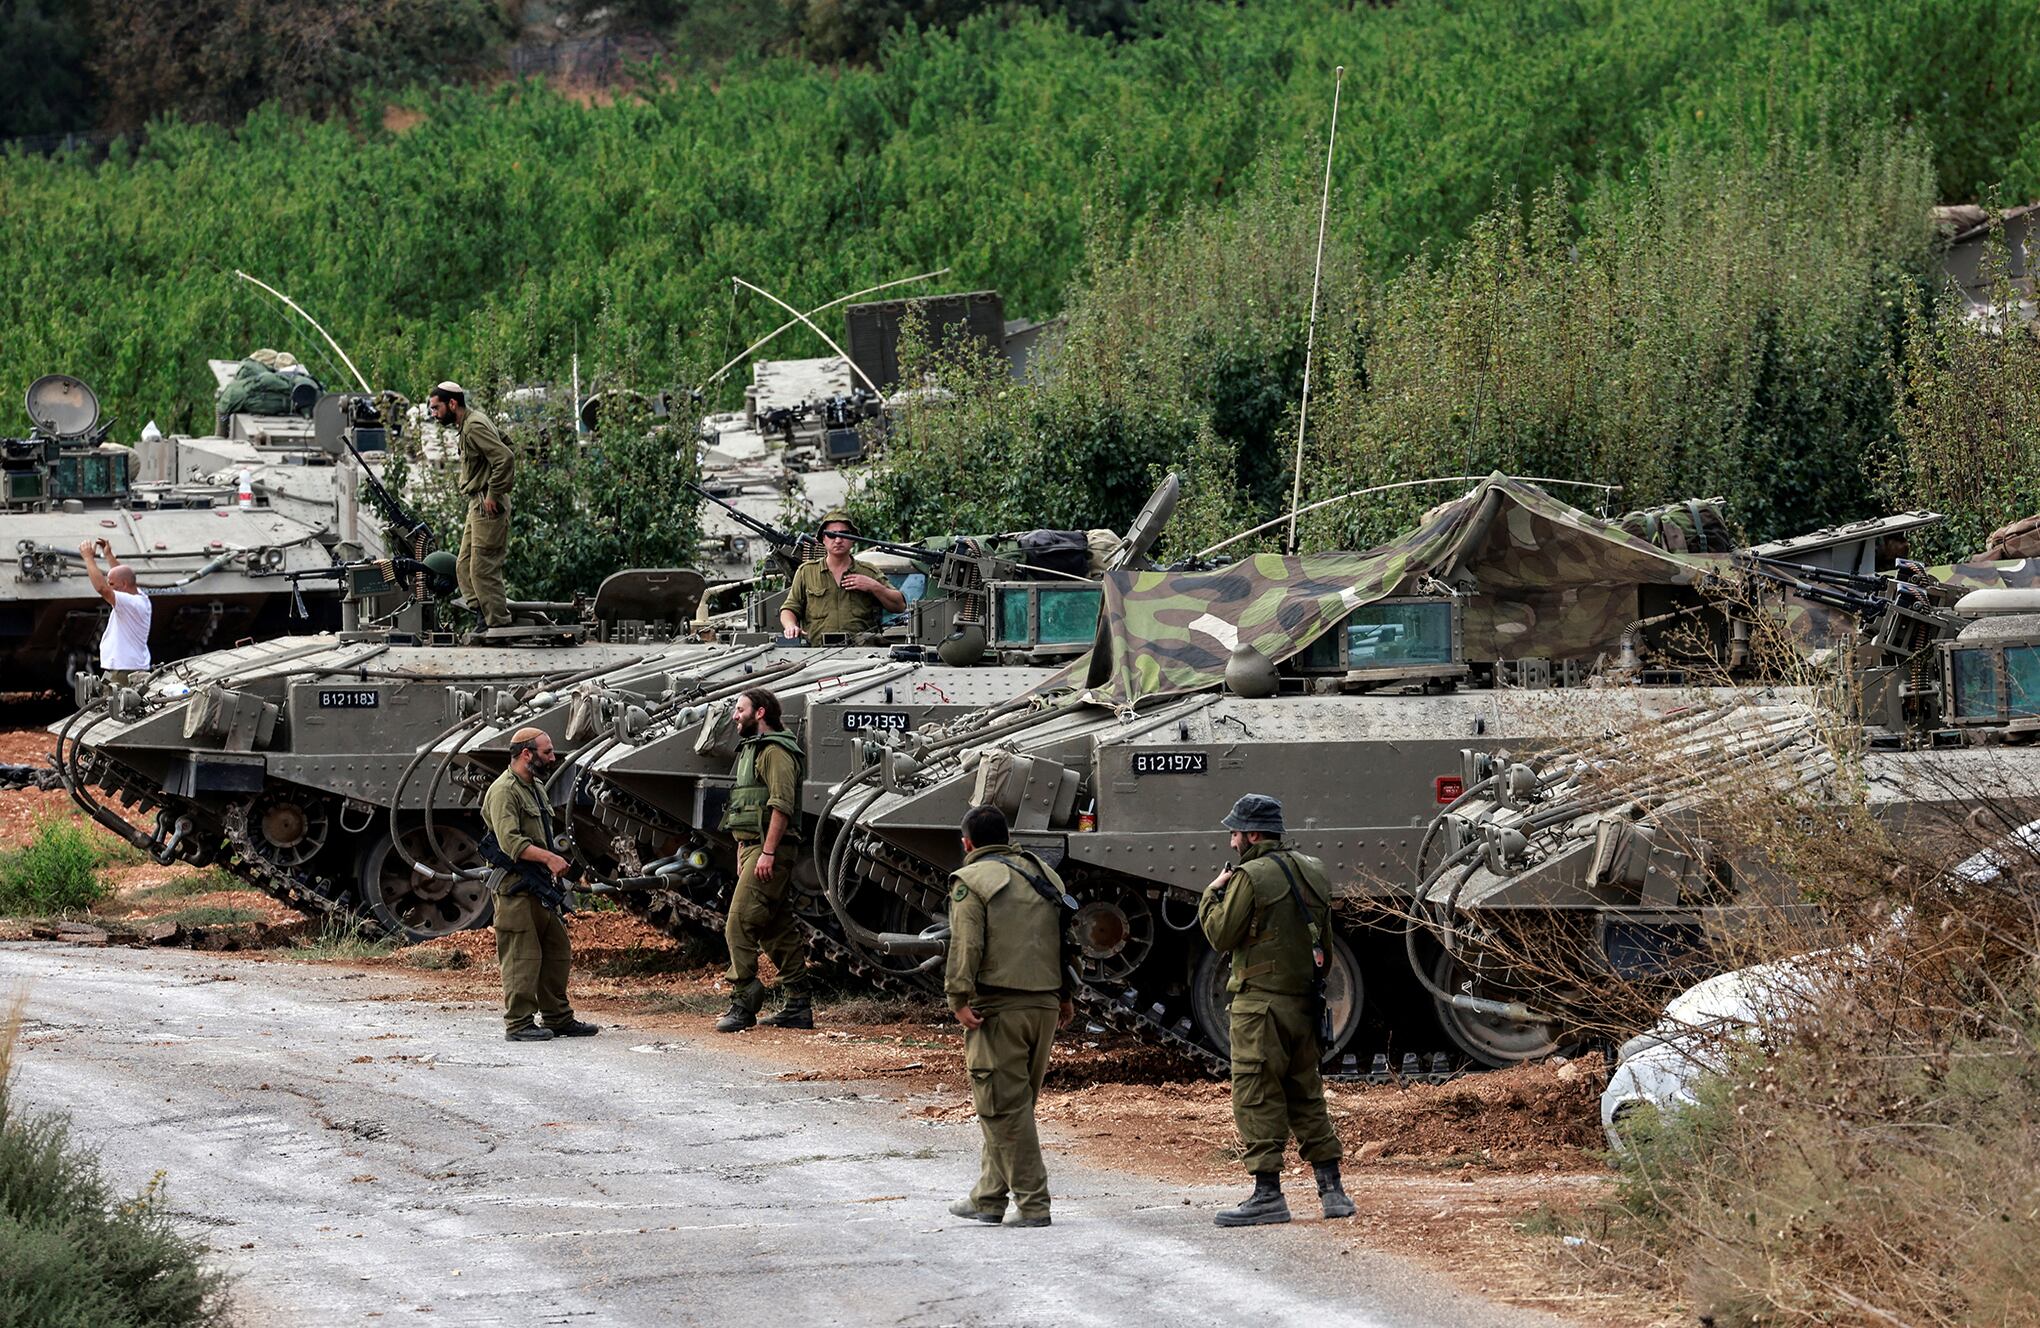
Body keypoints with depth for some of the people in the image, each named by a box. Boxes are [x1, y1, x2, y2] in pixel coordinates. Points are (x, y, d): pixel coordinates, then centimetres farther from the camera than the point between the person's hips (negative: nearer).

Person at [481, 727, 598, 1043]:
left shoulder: (534, 789, 19)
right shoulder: (504, 791, -13)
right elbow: (510, 842, -24)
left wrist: (553, 870, 20)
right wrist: (548, 858, -30)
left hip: (542, 888, 10)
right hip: (516, 888, -10)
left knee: (558, 953, 13)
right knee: (522, 957, -7)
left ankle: (558, 1018, 22)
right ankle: (518, 1023, -3)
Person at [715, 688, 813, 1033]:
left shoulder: (775, 751, -10)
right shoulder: (751, 751, 22)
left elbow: (781, 805, -19)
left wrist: (767, 853, -23)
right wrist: (742, 854, 22)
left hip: (770, 850, -10)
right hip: (752, 848, 10)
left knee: (740, 924, -15)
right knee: (779, 930, 9)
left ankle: (743, 1000, -16)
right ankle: (798, 1007, 10)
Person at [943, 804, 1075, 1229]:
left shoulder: (971, 881, -5)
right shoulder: (1043, 875, 16)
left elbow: (966, 944, -15)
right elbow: (1064, 939, 19)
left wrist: (959, 998, -17)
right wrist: (1065, 995, 25)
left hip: (998, 1007, -7)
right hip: (1045, 1005, 7)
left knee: (1005, 1106, -3)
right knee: (1013, 1103, 16)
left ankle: (1033, 1203, -6)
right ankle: (988, 1197, 23)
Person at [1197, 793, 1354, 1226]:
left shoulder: (1252, 877, -13)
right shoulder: (1313, 872, 11)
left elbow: (1221, 935, -9)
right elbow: (1325, 938, 17)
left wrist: (1213, 893, 4)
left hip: (1261, 1002, -8)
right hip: (1305, 1002, 8)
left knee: (1257, 1098, -4)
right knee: (1307, 1097, 15)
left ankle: (1268, 1194, -7)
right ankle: (1332, 1190, 13)